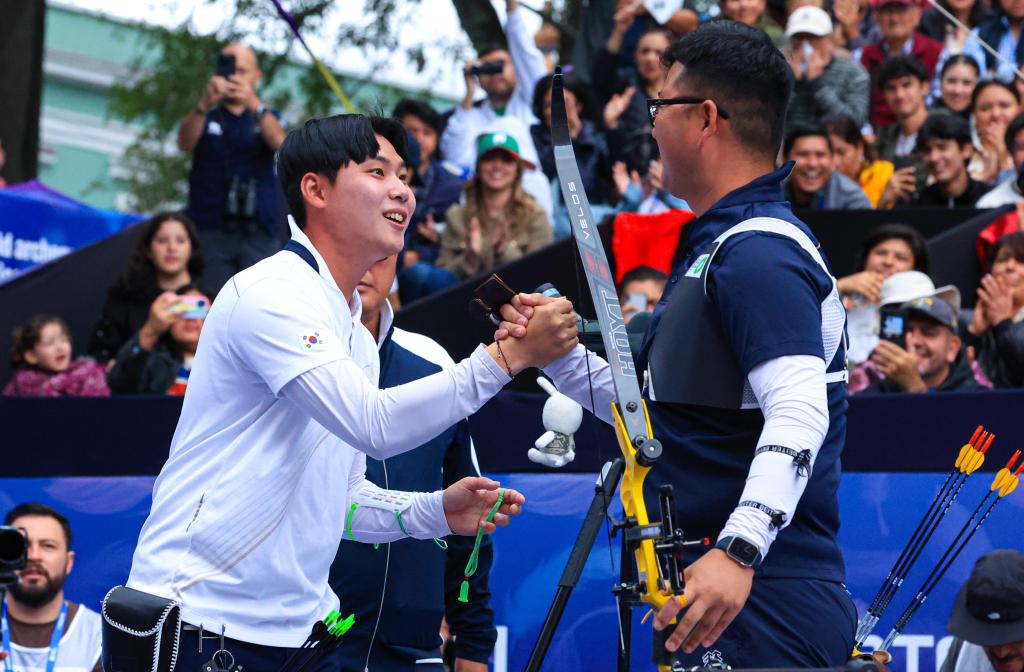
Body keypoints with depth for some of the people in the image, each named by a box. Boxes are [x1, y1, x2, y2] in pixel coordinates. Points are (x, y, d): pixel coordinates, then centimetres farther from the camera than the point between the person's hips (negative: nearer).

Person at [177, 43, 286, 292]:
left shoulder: (267, 118, 17)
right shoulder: (205, 117, 14)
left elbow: (280, 143, -7)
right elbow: (185, 142, -8)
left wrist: (254, 104, -24)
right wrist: (205, 103, -26)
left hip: (259, 234, 0)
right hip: (211, 232, 0)